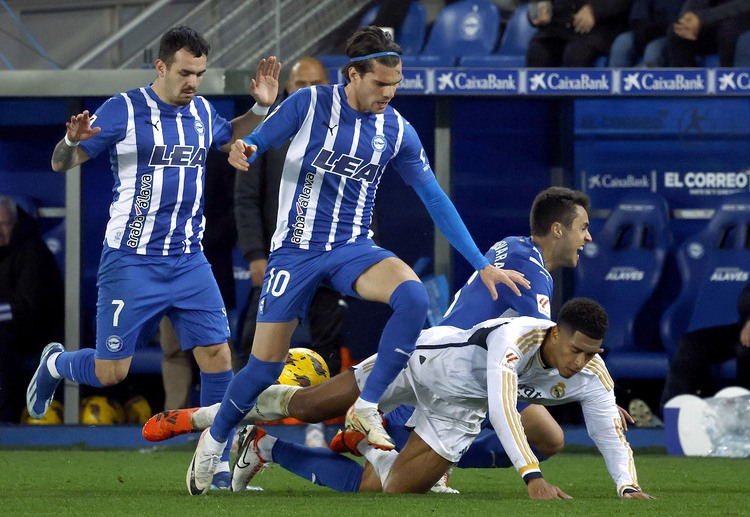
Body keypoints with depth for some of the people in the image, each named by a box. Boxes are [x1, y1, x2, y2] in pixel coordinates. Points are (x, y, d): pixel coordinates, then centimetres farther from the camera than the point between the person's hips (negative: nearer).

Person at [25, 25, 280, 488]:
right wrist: (72, 142, -31)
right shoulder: (123, 110, -9)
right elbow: (61, 163, -7)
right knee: (111, 372, -3)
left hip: (189, 261, 5)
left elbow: (228, 139, 33)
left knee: (217, 356, -8)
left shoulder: (203, 113, 9)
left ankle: (217, 468, 0)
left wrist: (261, 109, 14)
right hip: (132, 263, -5)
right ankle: (55, 364, 31)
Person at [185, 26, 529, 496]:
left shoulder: (398, 132, -2)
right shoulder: (308, 104, -9)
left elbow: (436, 201, 3)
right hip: (297, 249, -2)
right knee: (265, 366, -2)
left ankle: (366, 407, -16)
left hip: (354, 250, 2)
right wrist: (242, 151, -28)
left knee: (413, 297, -29)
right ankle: (214, 439, 28)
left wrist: (483, 264, 0)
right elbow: (256, 145, -2)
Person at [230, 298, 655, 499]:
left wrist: (628, 485, -41)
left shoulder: (591, 377, -23)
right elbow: (502, 409, -53)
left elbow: (612, 434, -20)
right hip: (422, 362, -5)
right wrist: (533, 477, -62)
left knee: (374, 488, 0)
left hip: (459, 408, 5)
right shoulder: (516, 338, -42)